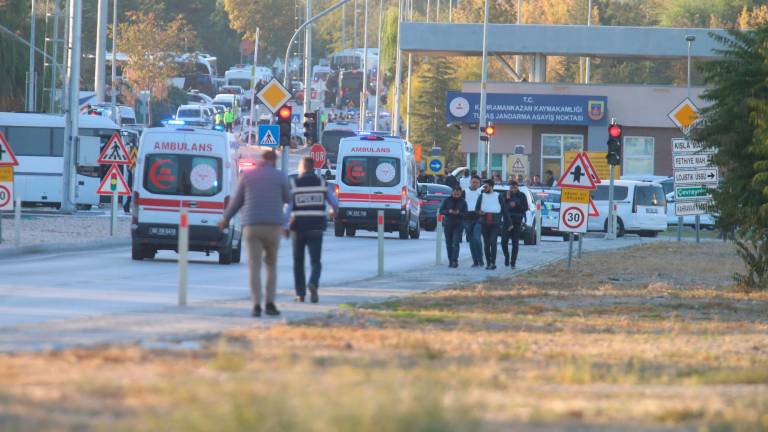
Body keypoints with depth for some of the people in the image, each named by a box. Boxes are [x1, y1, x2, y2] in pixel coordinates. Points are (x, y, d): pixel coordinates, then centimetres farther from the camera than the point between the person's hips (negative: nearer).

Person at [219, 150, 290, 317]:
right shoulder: (279, 176, 1)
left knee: (254, 267, 0)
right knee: (271, 265, 14)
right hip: (273, 226, 0)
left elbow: (237, 201, 10)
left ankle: (257, 306, -10)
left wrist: (226, 218, 24)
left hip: (252, 226, 0)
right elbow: (286, 199, 15)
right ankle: (270, 304, 7)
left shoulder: (247, 175, 5)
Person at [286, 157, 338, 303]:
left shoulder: (294, 184, -3)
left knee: (298, 262, 15)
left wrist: (285, 226, -9)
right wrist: (335, 209, 32)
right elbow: (334, 202, 9)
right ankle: (313, 284, -27)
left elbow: (287, 207, -10)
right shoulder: (322, 183, 2)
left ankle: (300, 293, 15)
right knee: (315, 262, 2)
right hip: (316, 229, 0)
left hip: (298, 227, 0)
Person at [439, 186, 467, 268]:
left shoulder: (463, 202, 3)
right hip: (448, 224, 2)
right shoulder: (447, 201, 5)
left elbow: (465, 214, 0)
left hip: (458, 225, -2)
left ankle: (455, 261, -19)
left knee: (455, 243, -14)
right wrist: (448, 212, -16)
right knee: (449, 244, 6)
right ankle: (450, 261, 16)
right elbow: (441, 211, 2)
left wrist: (459, 213, -19)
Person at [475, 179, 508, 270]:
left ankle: (493, 263, -16)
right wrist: (479, 212, -14)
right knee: (486, 244, 4)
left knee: (493, 242, -16)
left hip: (495, 224, -3)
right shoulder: (482, 196, 13)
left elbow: (504, 210, 8)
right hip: (484, 224, 3)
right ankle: (488, 263, 12)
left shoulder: (499, 196, 7)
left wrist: (505, 222, 2)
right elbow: (476, 209, 10)